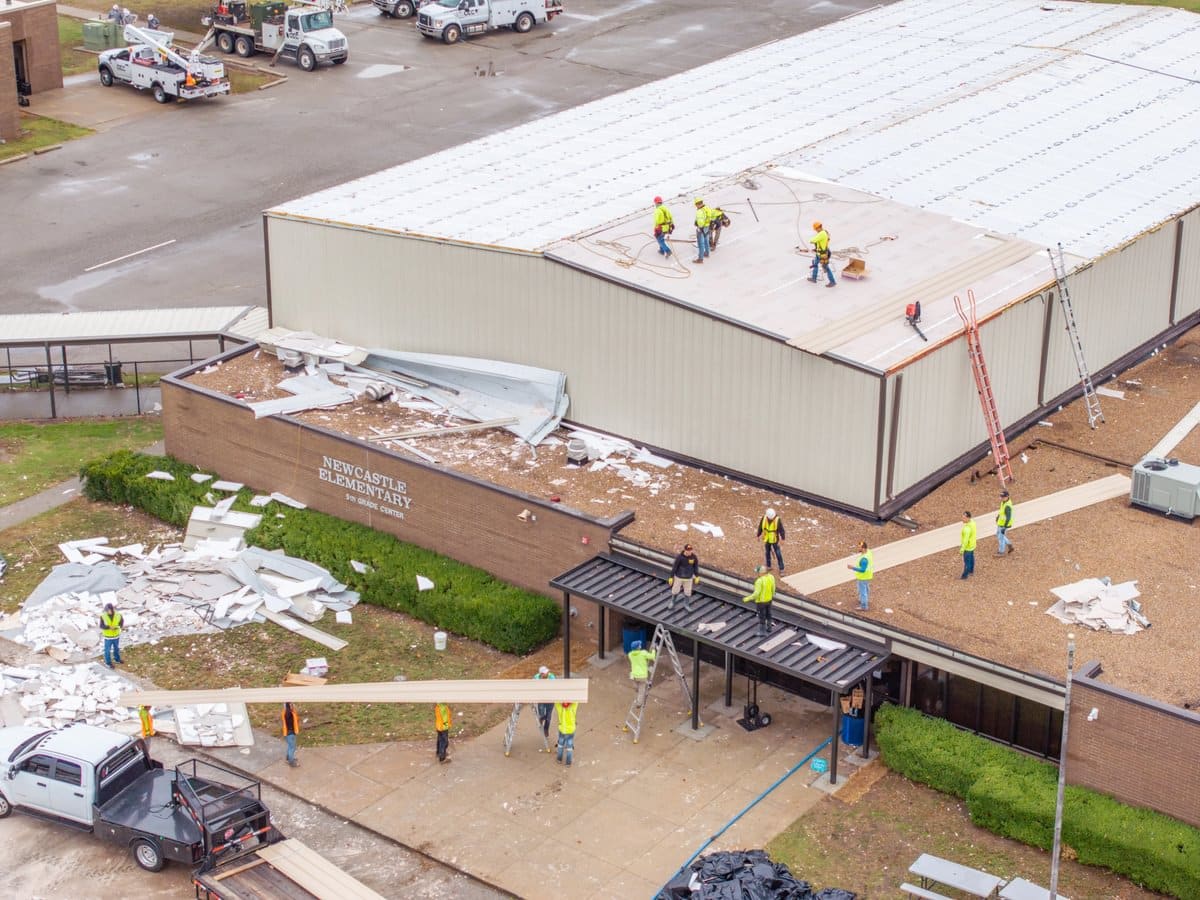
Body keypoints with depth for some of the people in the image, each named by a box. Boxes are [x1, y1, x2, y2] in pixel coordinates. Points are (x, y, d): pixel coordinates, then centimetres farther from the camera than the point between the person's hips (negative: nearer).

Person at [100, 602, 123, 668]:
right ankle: (108, 662, 32)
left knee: (116, 648, 23)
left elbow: (121, 621, -3)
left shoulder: (118, 615, -18)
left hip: (116, 635, 3)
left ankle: (117, 659, 46)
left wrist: (117, 627, -23)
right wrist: (109, 627, -33)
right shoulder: (103, 616, -22)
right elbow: (101, 626, -16)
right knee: (108, 650, 12)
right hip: (108, 636, -3)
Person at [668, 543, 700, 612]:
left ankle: (686, 605, 38)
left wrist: (697, 576, 3)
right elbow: (674, 567, -16)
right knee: (675, 590, 16)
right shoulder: (679, 557, -25)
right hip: (679, 577, -2)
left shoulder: (693, 557, -17)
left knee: (688, 592, 15)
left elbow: (696, 566, -2)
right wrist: (671, 577, -11)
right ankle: (672, 602, 43)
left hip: (689, 578, 2)